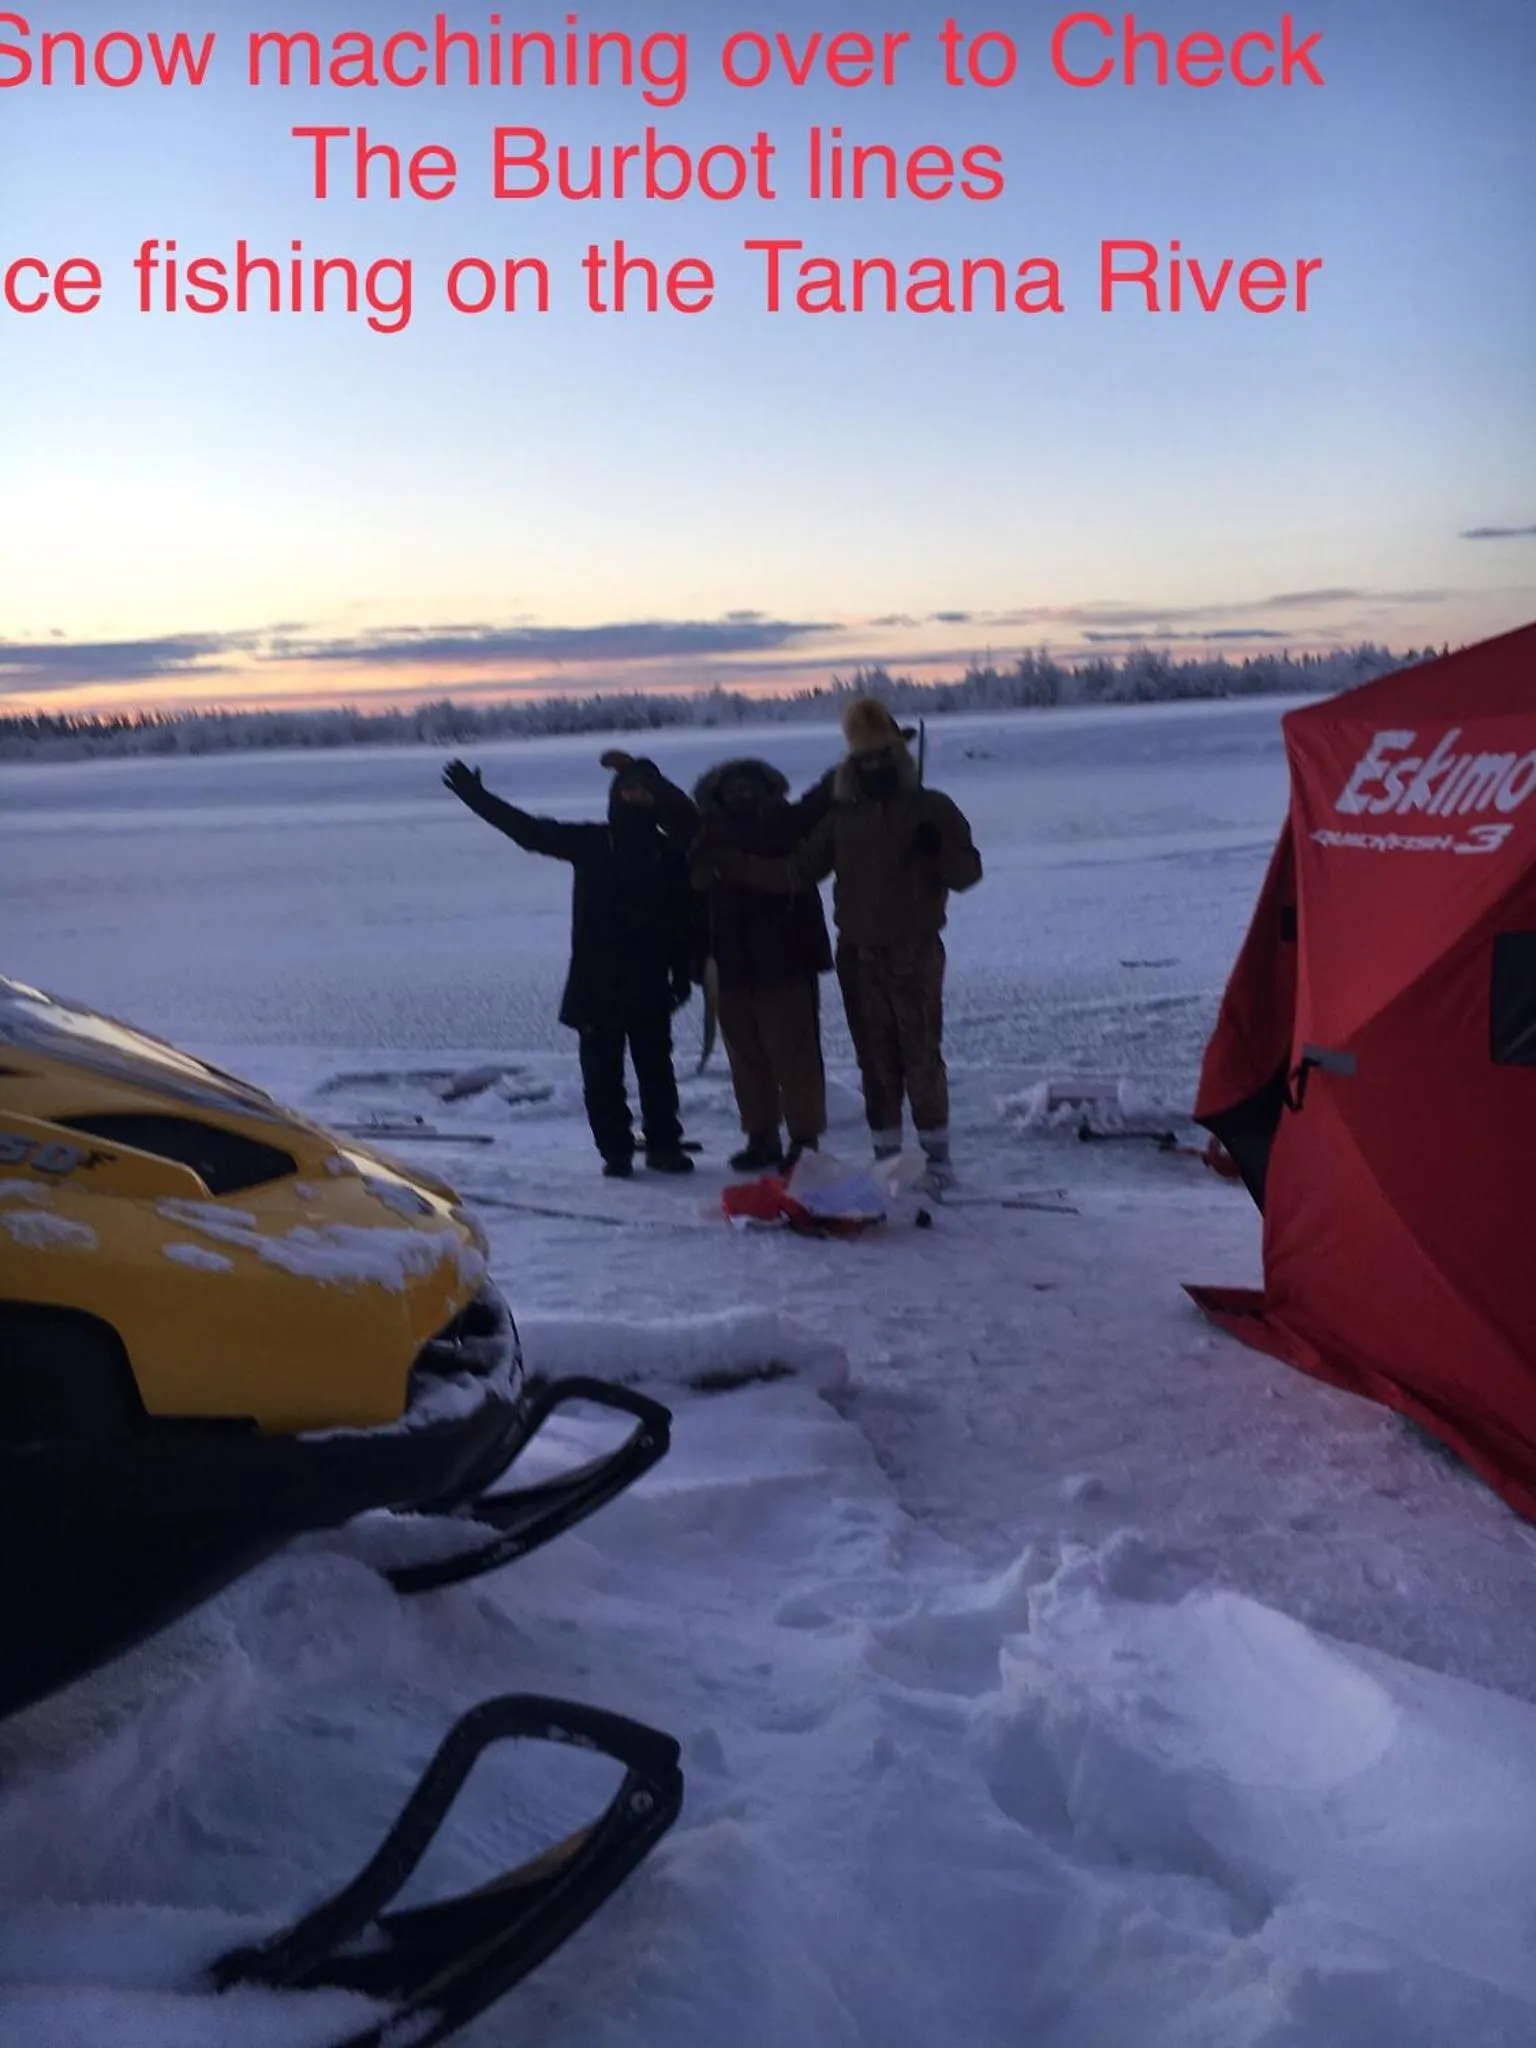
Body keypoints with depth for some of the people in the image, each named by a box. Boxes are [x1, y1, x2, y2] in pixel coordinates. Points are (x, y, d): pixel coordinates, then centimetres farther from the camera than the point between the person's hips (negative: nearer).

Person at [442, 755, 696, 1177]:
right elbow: (529, 830, 0)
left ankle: (664, 1144, 18)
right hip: (597, 982, 0)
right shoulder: (590, 844, 1)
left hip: (649, 982, 0)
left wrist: (683, 976, 2)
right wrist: (476, 796, -5)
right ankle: (615, 1150, 12)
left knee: (656, 1067, 5)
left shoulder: (669, 854, 2)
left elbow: (684, 921, 4)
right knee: (602, 1071, 2)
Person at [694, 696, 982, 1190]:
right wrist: (725, 859, -2)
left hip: (914, 952, -3)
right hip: (858, 955, 3)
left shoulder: (930, 809, -1)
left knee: (922, 1054, -3)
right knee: (875, 1059, 7)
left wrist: (941, 848, -29)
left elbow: (966, 873, -8)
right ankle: (886, 1155, 17)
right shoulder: (841, 816, 7)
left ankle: (937, 1154, 9)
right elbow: (794, 872, 3)